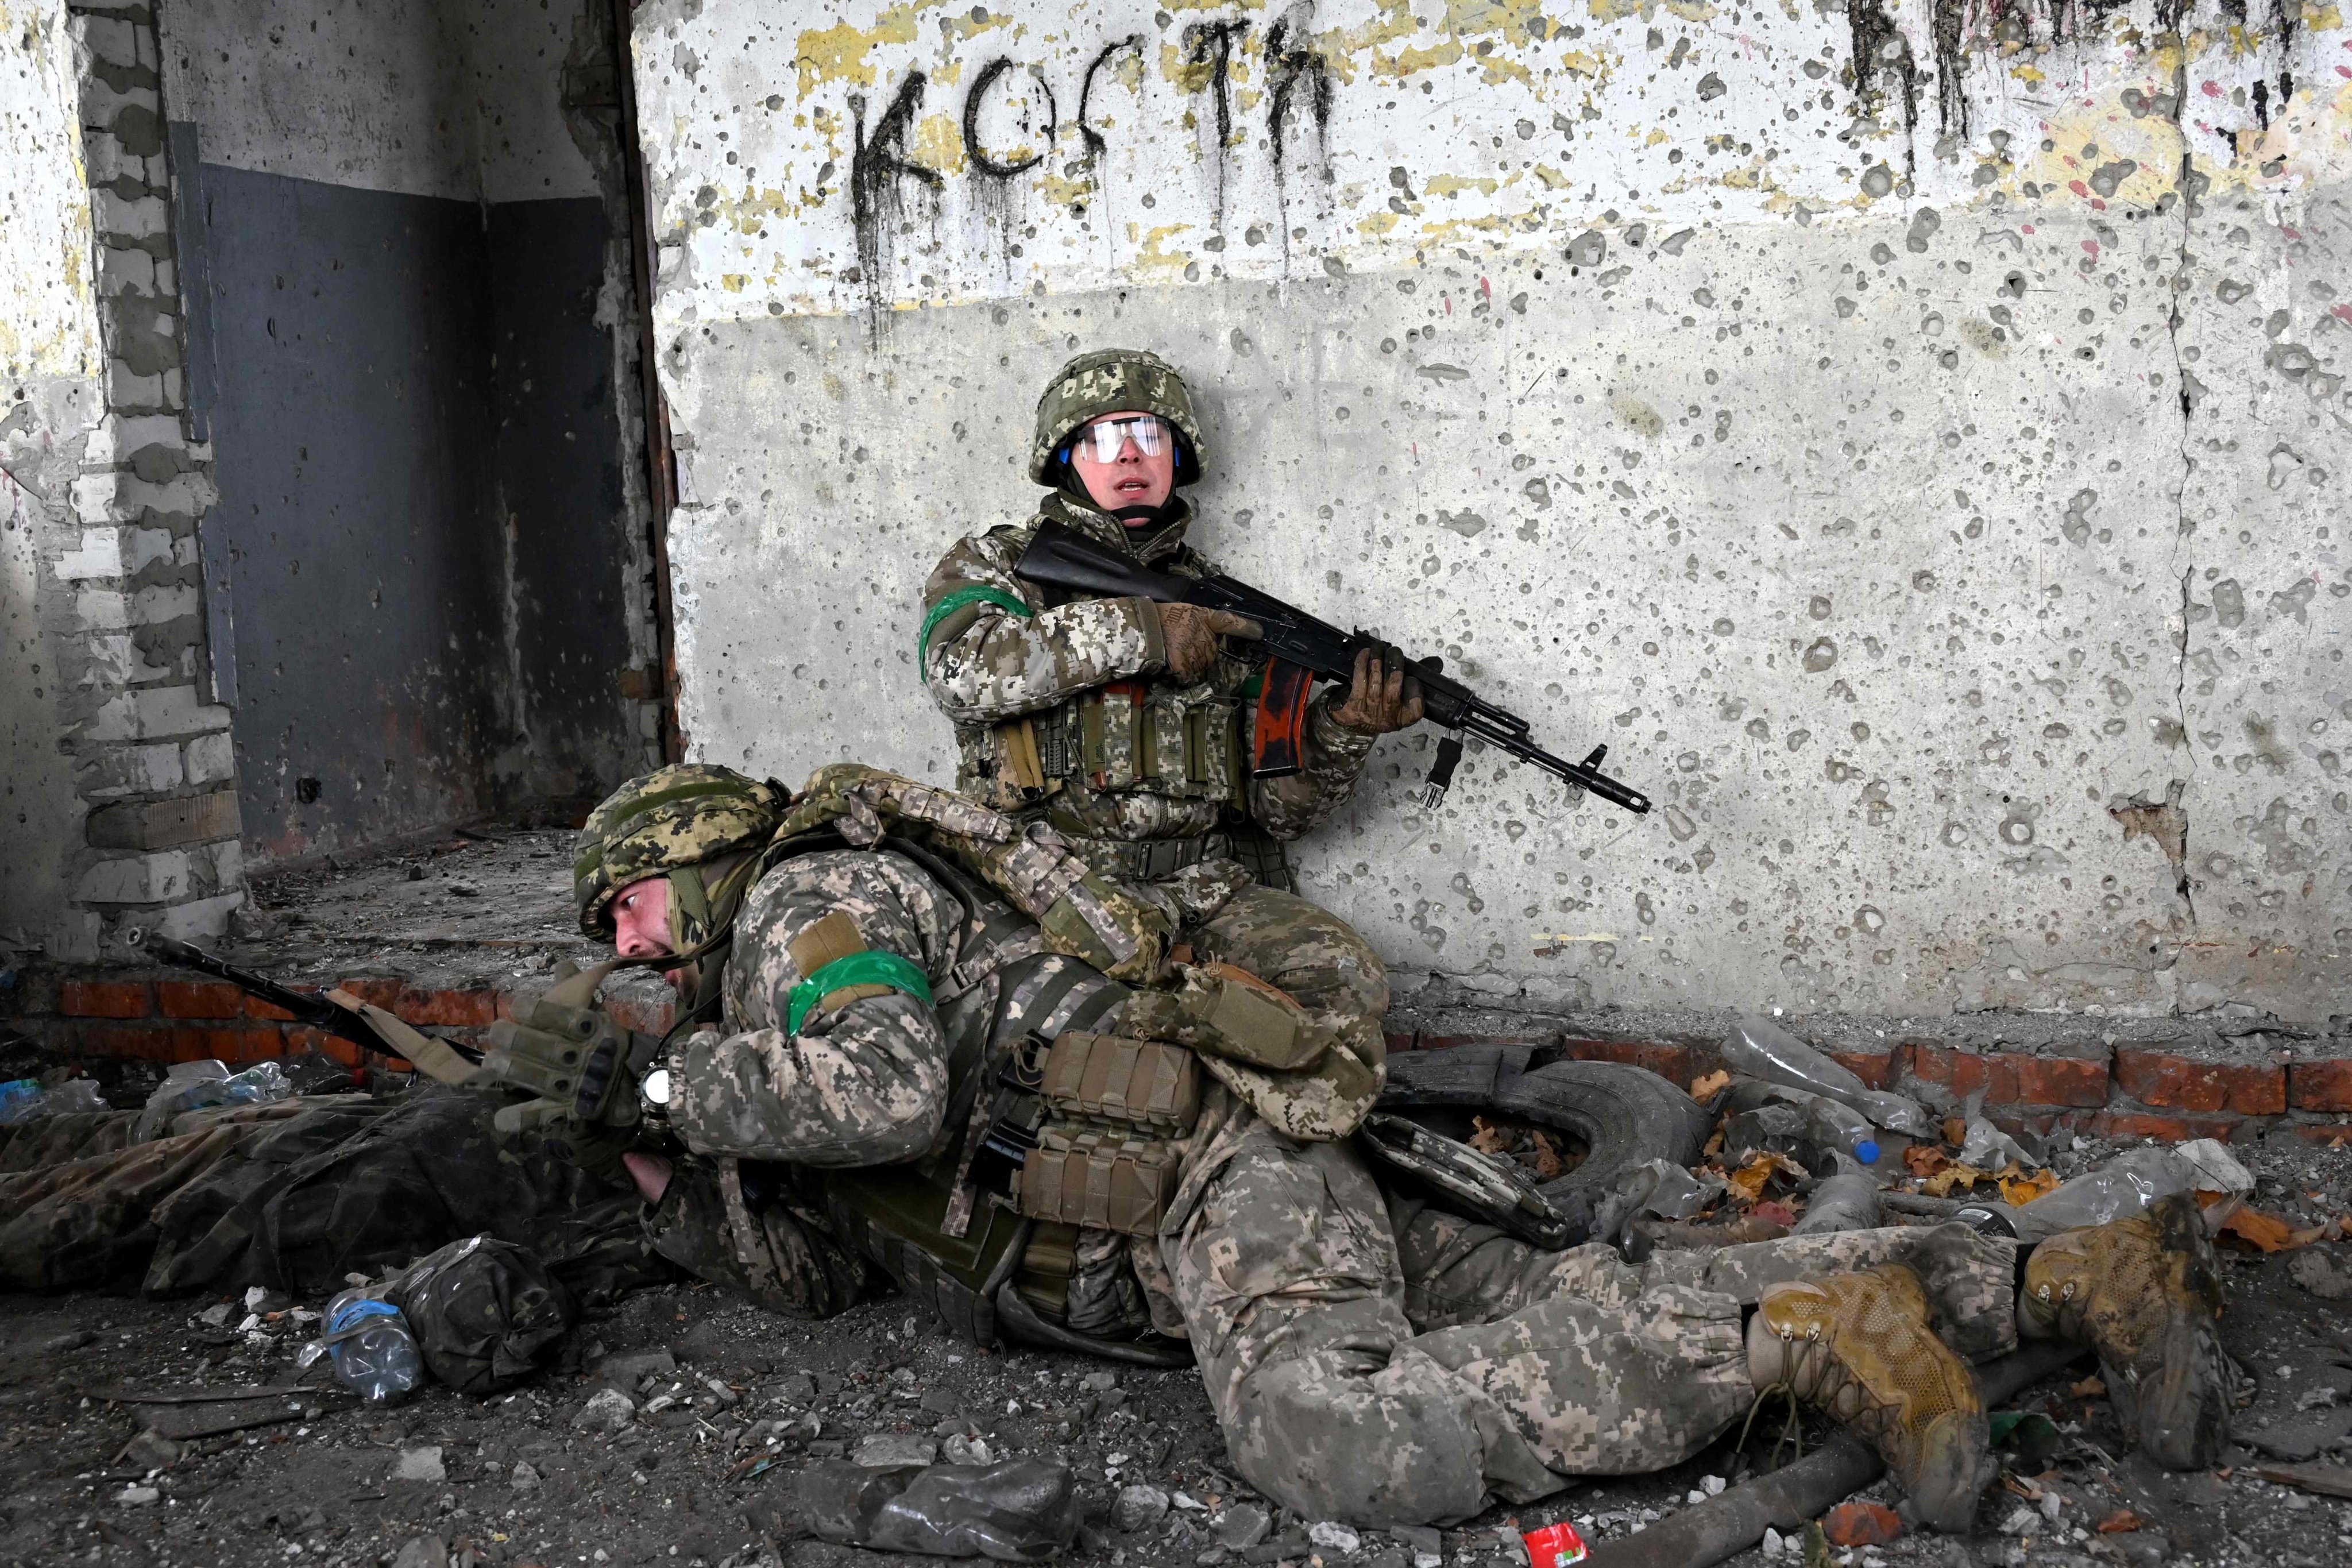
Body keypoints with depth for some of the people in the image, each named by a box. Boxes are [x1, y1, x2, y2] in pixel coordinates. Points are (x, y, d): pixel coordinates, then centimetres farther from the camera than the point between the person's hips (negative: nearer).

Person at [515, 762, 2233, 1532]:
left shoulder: (815, 892, -1)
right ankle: (2075, 1277, 2)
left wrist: (672, 1078, -7)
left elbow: (888, 1094, -21)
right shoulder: (766, 1026, 30)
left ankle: (1807, 1335, -23)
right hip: (1275, 1188, 9)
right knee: (1585, 1315, 1)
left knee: (1337, 1444, -33)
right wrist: (669, 1167, 17)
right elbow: (820, 1265, 27)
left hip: (1207, 1158, -9)